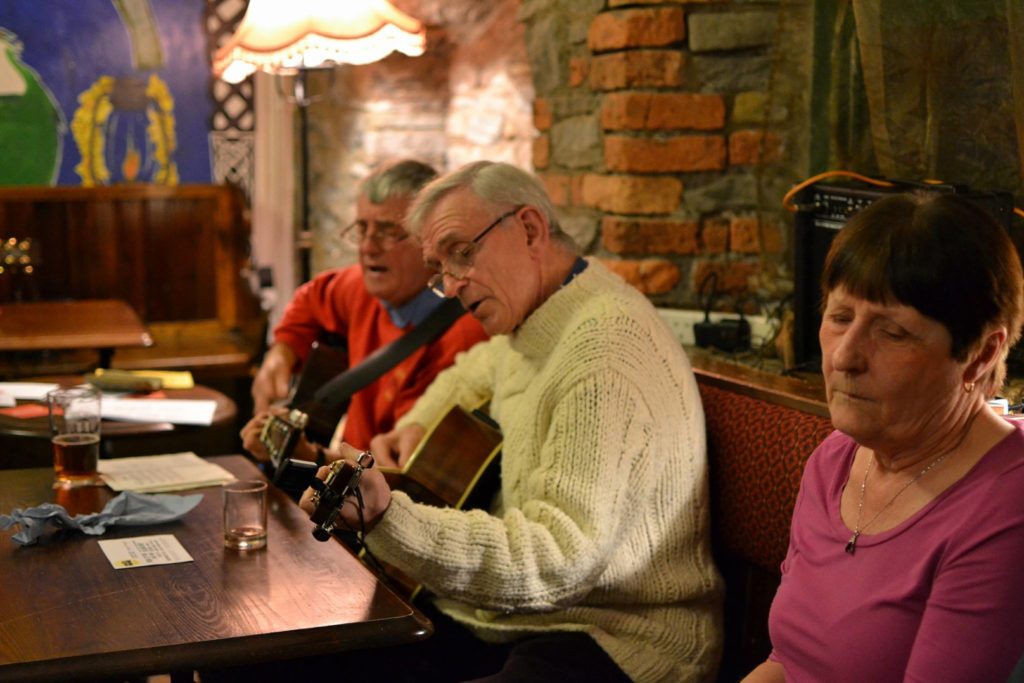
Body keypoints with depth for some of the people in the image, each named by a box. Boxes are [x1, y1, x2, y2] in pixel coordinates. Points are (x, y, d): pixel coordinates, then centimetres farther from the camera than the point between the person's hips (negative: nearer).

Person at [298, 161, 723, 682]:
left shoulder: (607, 352, -21)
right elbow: (472, 373, 36)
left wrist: (389, 519, -36)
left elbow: (558, 557, -28)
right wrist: (414, 425, 16)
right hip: (517, 617, 9)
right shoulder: (529, 322, 11)